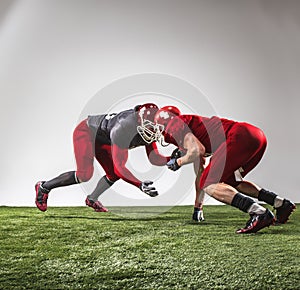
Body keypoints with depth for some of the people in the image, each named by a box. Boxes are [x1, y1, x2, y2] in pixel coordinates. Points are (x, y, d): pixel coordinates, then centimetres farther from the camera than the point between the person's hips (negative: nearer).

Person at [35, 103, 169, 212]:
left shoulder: (148, 130, -17)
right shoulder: (123, 128, -40)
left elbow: (154, 158, -7)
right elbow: (120, 167, -39)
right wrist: (141, 185, -45)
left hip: (101, 138, 8)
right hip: (85, 132, -8)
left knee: (114, 175, 0)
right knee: (84, 175, -20)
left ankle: (92, 199, 24)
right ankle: (44, 187, -2)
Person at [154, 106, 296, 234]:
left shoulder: (175, 125, 5)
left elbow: (199, 151, -10)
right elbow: (200, 174, 37)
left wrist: (178, 162, 10)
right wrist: (197, 208, 43)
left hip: (241, 137, -10)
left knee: (209, 185, -6)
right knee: (230, 181, 28)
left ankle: (259, 213, -21)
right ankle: (281, 203, 17)